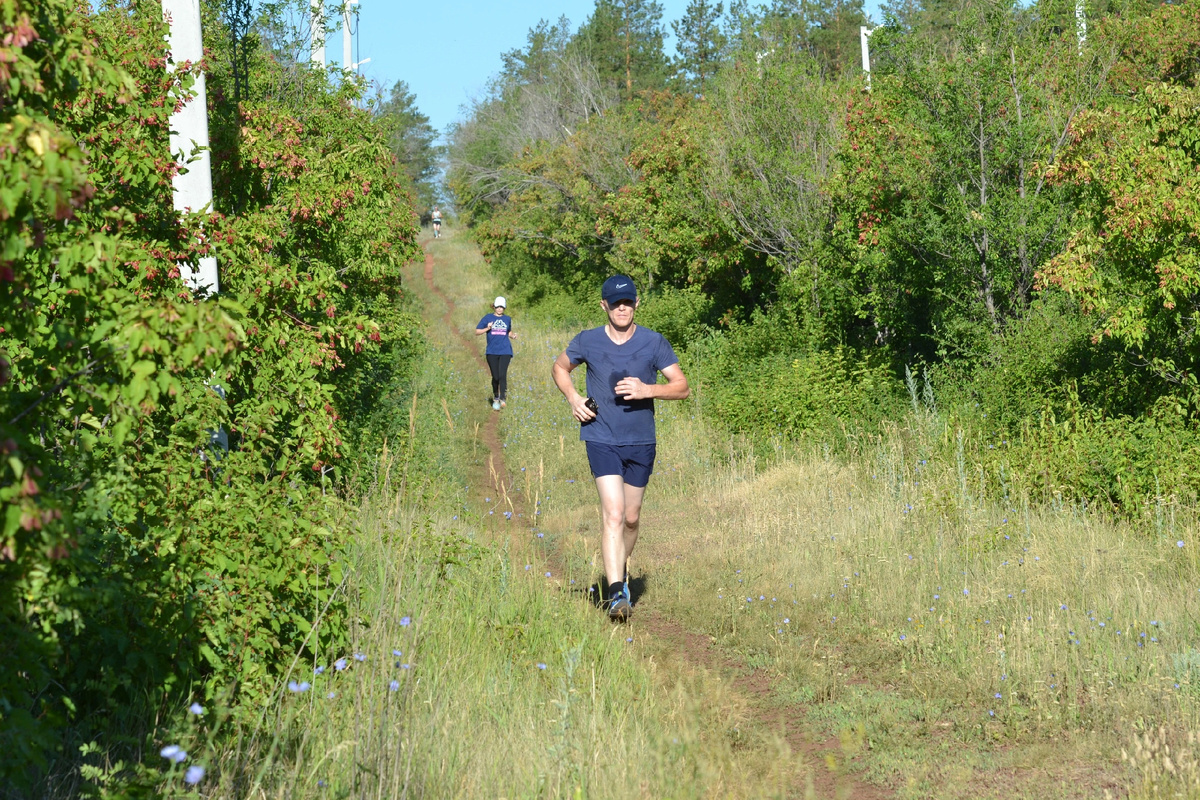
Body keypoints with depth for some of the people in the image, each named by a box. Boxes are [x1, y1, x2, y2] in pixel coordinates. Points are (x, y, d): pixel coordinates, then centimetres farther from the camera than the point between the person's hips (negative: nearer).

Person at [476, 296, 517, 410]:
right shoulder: (488, 318, 4)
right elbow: (477, 332, 4)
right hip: (492, 352, 0)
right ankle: (495, 398, 20)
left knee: (502, 375, -15)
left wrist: (513, 336, 4)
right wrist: (487, 328, -13)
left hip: (505, 351, 0)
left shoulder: (507, 319, 11)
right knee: (495, 377, 2)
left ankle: (503, 398, -11)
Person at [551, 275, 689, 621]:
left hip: (641, 442, 2)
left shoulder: (654, 343, -4)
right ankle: (616, 593, -20)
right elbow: (559, 367, 16)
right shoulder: (588, 342, -3)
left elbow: (682, 387, -2)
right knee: (613, 513, -16)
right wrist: (573, 398, -2)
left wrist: (648, 390, -19)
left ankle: (620, 571, 40)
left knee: (631, 517, 13)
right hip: (602, 440, -2)